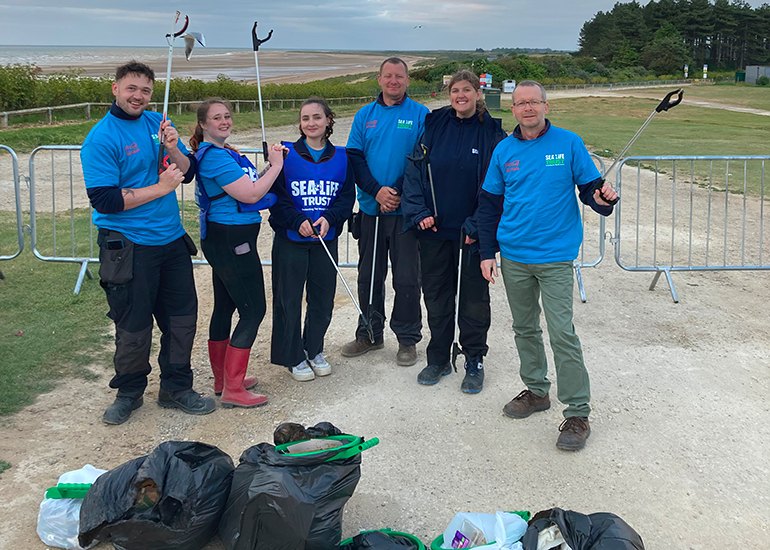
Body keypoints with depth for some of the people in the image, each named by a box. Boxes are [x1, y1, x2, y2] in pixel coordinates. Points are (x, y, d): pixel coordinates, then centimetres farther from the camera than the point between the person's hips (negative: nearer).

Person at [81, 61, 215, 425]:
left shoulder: (157, 122, 7)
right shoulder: (101, 138, -12)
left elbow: (187, 172, 8)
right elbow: (104, 200, -19)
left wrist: (173, 148, -13)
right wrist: (160, 188, -17)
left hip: (172, 239, 6)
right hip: (128, 247, -6)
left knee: (182, 316, 13)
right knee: (133, 326, 5)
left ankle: (176, 388, 29)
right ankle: (129, 392, 27)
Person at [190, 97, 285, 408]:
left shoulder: (222, 152, 16)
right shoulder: (214, 155, -16)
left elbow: (248, 186, 19)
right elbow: (250, 195, -19)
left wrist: (271, 165, 7)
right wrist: (276, 165, -9)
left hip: (222, 240, 11)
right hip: (231, 241, -11)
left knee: (225, 307, 15)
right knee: (253, 310, -8)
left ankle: (223, 379, 27)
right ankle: (233, 390, -4)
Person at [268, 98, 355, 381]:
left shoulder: (341, 157, 6)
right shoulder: (286, 154, -2)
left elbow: (347, 196, 3)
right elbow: (276, 194, -6)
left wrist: (329, 218, -15)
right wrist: (297, 221, -18)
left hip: (326, 238, 3)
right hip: (290, 239, -2)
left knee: (323, 297, 9)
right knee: (289, 298, 2)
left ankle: (314, 350, 28)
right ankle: (293, 357, 16)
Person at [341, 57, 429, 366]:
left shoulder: (420, 115, 0)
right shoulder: (365, 116, 9)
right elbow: (354, 157, 3)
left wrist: (398, 193, -15)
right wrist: (377, 191, -11)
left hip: (406, 210, -3)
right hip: (371, 209, 3)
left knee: (407, 278, 1)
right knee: (369, 276, 11)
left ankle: (407, 339, 15)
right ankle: (370, 334, 26)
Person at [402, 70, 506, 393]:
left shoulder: (492, 132, -4)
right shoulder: (434, 127, 4)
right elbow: (414, 170, 4)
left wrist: (477, 226, -13)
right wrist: (419, 212, -7)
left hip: (472, 233, -3)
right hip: (434, 229, 3)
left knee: (474, 296, 7)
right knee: (436, 294, 11)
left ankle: (474, 361, 21)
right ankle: (438, 359, 25)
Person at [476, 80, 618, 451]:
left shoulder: (569, 144, -2)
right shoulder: (504, 150, 7)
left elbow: (590, 188, 2)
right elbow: (489, 204, 12)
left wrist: (602, 199, -22)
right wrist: (487, 252, 7)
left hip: (555, 256, -4)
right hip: (513, 256, 4)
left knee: (561, 333, -8)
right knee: (524, 328, 15)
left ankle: (577, 413, 1)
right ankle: (536, 391, 33)